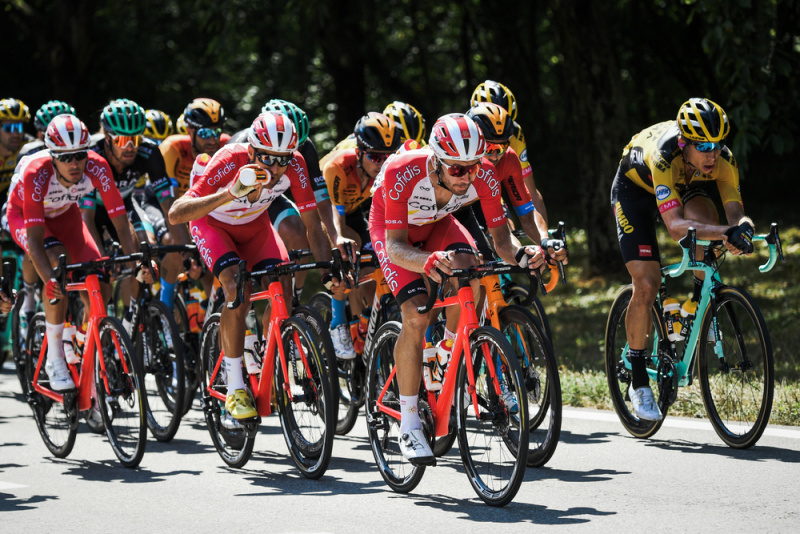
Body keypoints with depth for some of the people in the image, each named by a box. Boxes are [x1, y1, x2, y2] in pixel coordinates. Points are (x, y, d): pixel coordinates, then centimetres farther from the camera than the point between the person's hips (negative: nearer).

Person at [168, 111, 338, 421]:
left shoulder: (295, 166, -27)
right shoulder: (229, 162, -38)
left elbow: (313, 225, -16)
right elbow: (176, 214, -46)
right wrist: (230, 193, -59)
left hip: (254, 225, 4)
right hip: (213, 224, -4)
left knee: (281, 287, -19)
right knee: (237, 288, -28)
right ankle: (235, 389, -19)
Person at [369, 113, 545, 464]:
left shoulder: (483, 177, -30)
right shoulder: (402, 173, -40)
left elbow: (501, 238, -22)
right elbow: (396, 248, -38)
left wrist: (521, 255, -46)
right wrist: (428, 262, -59)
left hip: (436, 224, 3)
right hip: (391, 228, -3)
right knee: (416, 317, -22)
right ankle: (409, 425, -12)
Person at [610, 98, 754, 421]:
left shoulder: (723, 160, -29)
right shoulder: (664, 155, -42)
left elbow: (736, 211, -34)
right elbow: (675, 226, -50)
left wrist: (742, 228, -58)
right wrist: (726, 233, -63)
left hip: (683, 187, 4)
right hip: (634, 189, -3)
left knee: (705, 217, -32)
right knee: (647, 284, -15)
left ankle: (700, 300, -5)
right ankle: (638, 381, 0)